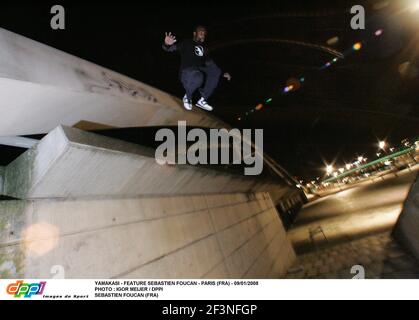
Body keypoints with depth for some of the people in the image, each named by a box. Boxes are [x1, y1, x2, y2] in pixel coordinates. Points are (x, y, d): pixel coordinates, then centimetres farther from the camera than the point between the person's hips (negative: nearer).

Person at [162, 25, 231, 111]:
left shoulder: (203, 47, 24)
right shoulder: (186, 43, 8)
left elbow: (209, 62, 29)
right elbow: (172, 48, -1)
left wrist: (223, 73, 19)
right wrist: (167, 44, -27)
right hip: (187, 72, -5)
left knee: (216, 72, -23)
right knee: (198, 77, -40)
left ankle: (202, 100, -15)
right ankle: (187, 97, -9)